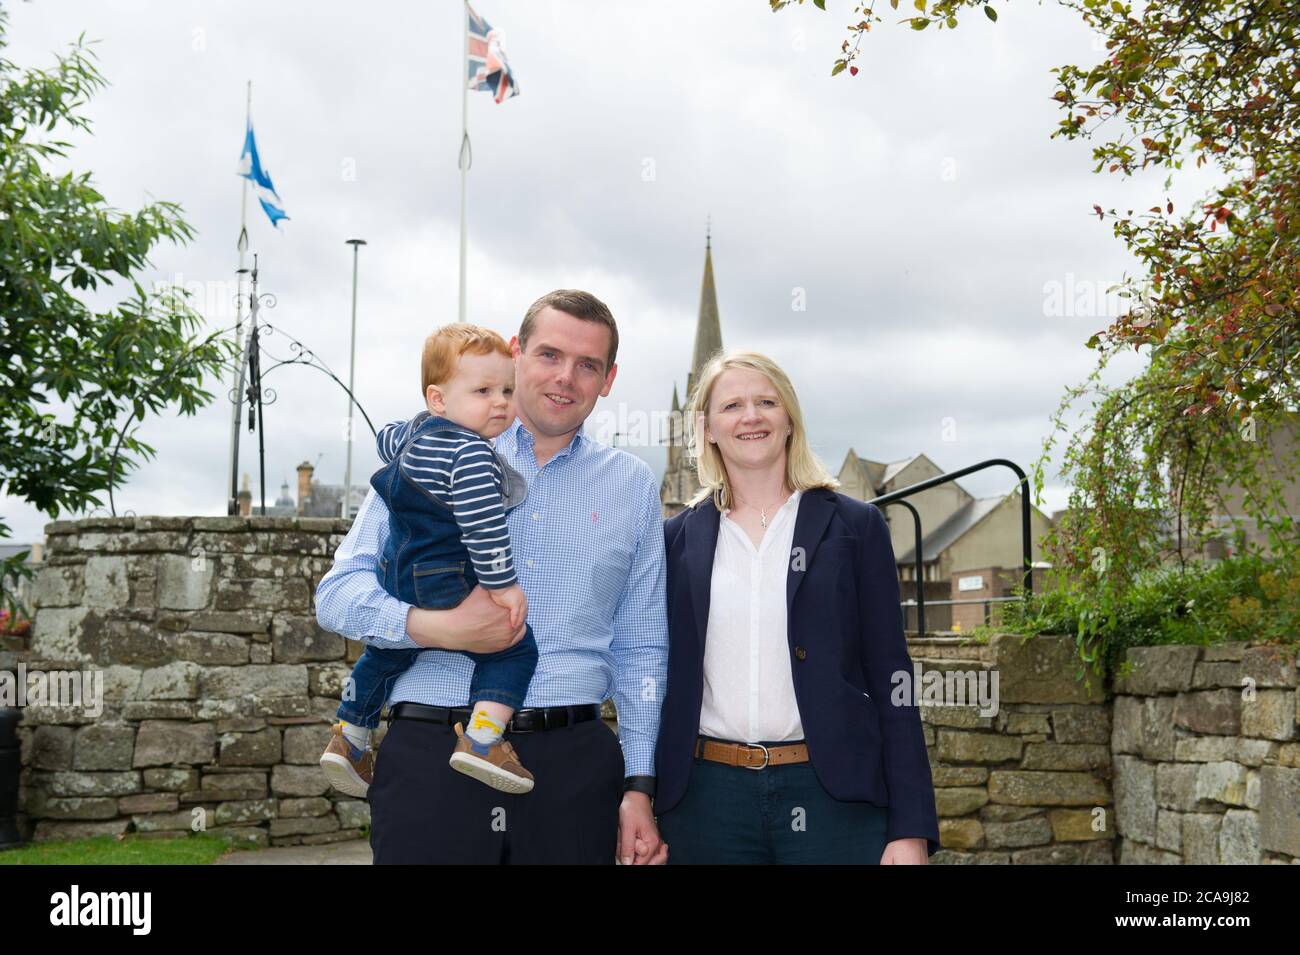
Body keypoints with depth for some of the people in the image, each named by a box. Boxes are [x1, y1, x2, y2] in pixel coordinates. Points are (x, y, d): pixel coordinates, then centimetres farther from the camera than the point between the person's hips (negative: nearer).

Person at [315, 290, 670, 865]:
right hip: (430, 758, -1)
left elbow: (640, 648, 13)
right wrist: (437, 627, -17)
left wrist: (638, 788, 6)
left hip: (572, 767, 2)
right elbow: (336, 594, 2)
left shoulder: (633, 486, 12)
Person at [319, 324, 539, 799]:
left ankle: (348, 739, 40)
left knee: (385, 655, 27)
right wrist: (503, 584, -21)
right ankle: (482, 739, -16)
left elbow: (387, 438, 35)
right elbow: (482, 526, -26)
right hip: (445, 587, -10)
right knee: (514, 649, -3)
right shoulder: (471, 455, -20)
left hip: (398, 580, 10)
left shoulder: (415, 430, 10)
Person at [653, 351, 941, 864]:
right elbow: (660, 676, 10)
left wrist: (911, 828, -5)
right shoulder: (678, 538, 8)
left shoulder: (854, 526, 4)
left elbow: (889, 677, 1)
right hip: (706, 797, 2)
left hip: (832, 794, -1)